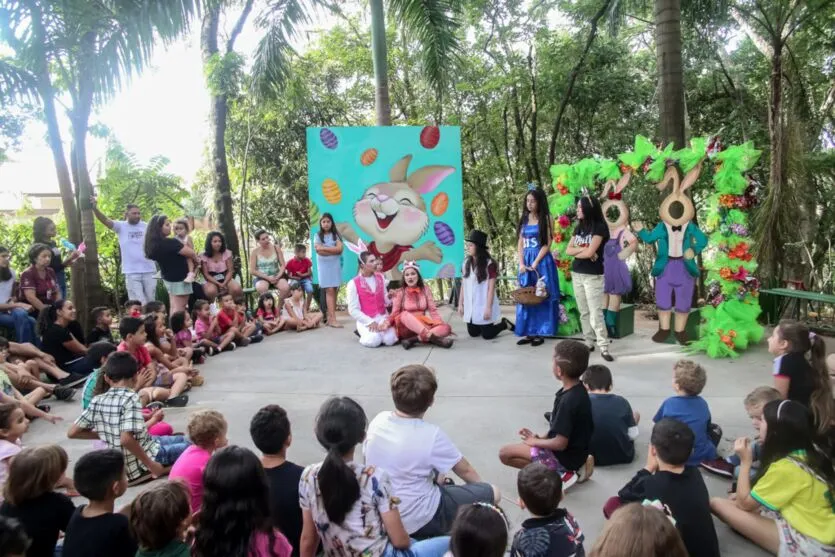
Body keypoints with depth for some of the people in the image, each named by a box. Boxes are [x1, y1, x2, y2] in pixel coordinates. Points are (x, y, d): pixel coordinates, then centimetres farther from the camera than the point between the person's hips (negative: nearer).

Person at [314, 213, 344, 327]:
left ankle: (330, 317, 6)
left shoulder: (336, 235, 6)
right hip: (324, 265, -2)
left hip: (335, 265, 2)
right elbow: (318, 251, -10)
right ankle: (333, 319, -14)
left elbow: (339, 249, -7)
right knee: (330, 290, -9)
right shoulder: (318, 236, 4)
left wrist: (324, 248, -9)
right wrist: (333, 250, -9)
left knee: (334, 290, 0)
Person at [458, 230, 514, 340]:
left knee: (487, 335, -2)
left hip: (484, 306, -5)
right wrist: (460, 304, 7)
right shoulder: (466, 263, 4)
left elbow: (491, 288, -13)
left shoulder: (489, 264, -13)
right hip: (470, 307, 5)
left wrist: (488, 308, -16)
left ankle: (504, 323, 24)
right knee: (473, 333, 9)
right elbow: (463, 285, 8)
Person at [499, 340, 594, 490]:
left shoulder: (568, 401, -30)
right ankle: (575, 468, 12)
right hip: (576, 451, 9)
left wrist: (536, 442, -10)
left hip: (566, 456, -9)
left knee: (505, 453, -9)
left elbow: (560, 443, -26)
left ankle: (562, 474, -8)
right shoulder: (579, 390, -2)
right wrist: (541, 438, 3)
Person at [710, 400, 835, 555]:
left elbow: (744, 503, -11)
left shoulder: (785, 467, -23)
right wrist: (748, 493, 8)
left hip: (809, 544, -8)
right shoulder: (810, 451, 2)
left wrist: (745, 461, -6)